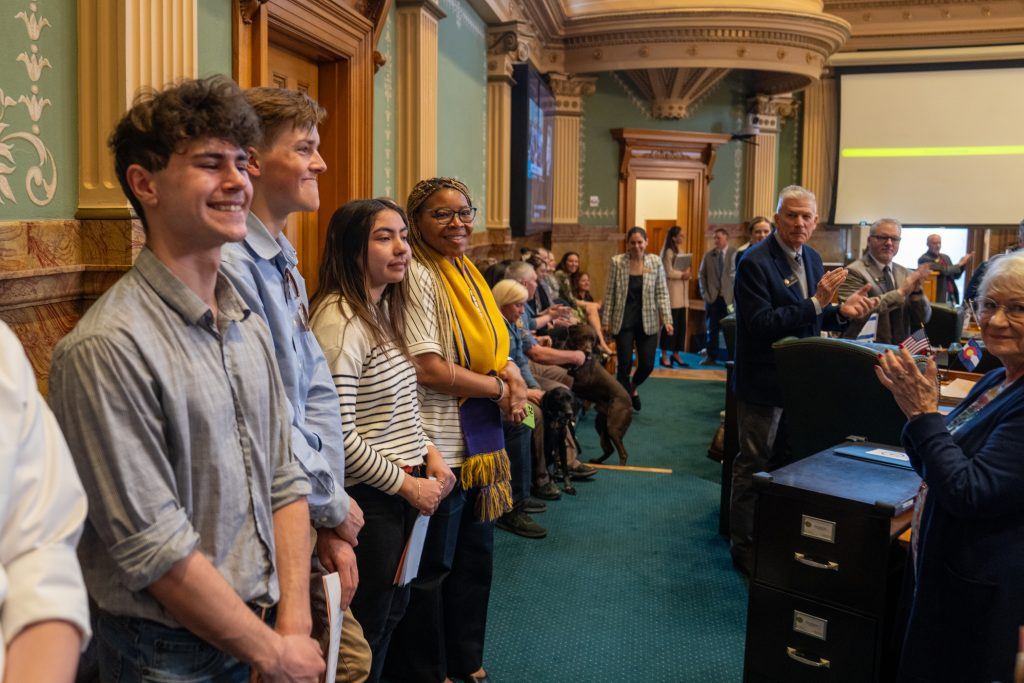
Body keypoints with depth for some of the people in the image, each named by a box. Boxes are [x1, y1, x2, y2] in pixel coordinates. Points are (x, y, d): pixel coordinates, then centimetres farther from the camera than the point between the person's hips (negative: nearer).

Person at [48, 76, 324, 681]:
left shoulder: (249, 323, 2)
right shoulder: (110, 347, -22)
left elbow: (284, 477, 2)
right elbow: (155, 549, -22)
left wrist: (295, 626, -5)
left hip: (265, 625, 7)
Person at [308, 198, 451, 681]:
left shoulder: (384, 310, 8)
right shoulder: (338, 322, -20)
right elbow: (338, 436, -23)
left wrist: (429, 453, 3)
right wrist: (406, 484, -15)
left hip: (405, 487, 9)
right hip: (368, 497, -9)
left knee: (393, 609, 22)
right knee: (368, 625, 9)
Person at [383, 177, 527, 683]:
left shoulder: (467, 274, 10)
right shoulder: (418, 276, -16)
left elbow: (493, 346, 15)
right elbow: (428, 368, -23)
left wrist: (513, 378, -6)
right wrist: (500, 389, -12)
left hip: (480, 441, 9)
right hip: (440, 447, -9)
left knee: (475, 555, 20)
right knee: (433, 567, 8)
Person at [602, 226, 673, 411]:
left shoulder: (655, 262, 1)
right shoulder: (617, 262, -3)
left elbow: (662, 293, 2)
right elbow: (610, 293, 1)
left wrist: (667, 319, -5)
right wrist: (606, 320, 1)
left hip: (647, 321, 1)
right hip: (623, 321, -1)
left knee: (647, 365, 3)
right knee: (624, 365, 0)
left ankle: (633, 386, 37)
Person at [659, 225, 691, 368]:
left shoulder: (680, 251, 18)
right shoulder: (668, 252, -9)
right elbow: (669, 273, -15)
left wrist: (687, 274, -2)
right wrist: (682, 274, -10)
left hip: (681, 294, 8)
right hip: (672, 293, -8)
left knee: (681, 324, 7)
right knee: (671, 324, -6)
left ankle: (676, 354, 15)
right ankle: (664, 356, 0)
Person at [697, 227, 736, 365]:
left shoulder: (735, 254, -3)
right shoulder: (708, 255, 6)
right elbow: (701, 275, 10)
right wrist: (704, 293, 4)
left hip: (729, 297, -2)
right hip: (712, 297, 3)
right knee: (711, 328, 5)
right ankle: (711, 356, 14)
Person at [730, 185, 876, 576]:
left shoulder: (812, 259, 8)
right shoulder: (755, 262, -18)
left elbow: (810, 320, 13)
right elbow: (760, 324, -25)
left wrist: (842, 311, -6)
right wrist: (816, 303, -27)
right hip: (765, 383, -8)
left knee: (788, 463, 19)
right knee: (753, 467, 4)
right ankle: (744, 549, 19)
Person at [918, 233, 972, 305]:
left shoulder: (945, 257, 16)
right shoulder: (924, 259, -10)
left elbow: (956, 275, 17)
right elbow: (944, 270, -19)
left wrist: (964, 263, 3)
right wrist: (959, 264, -6)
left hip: (952, 296, 7)